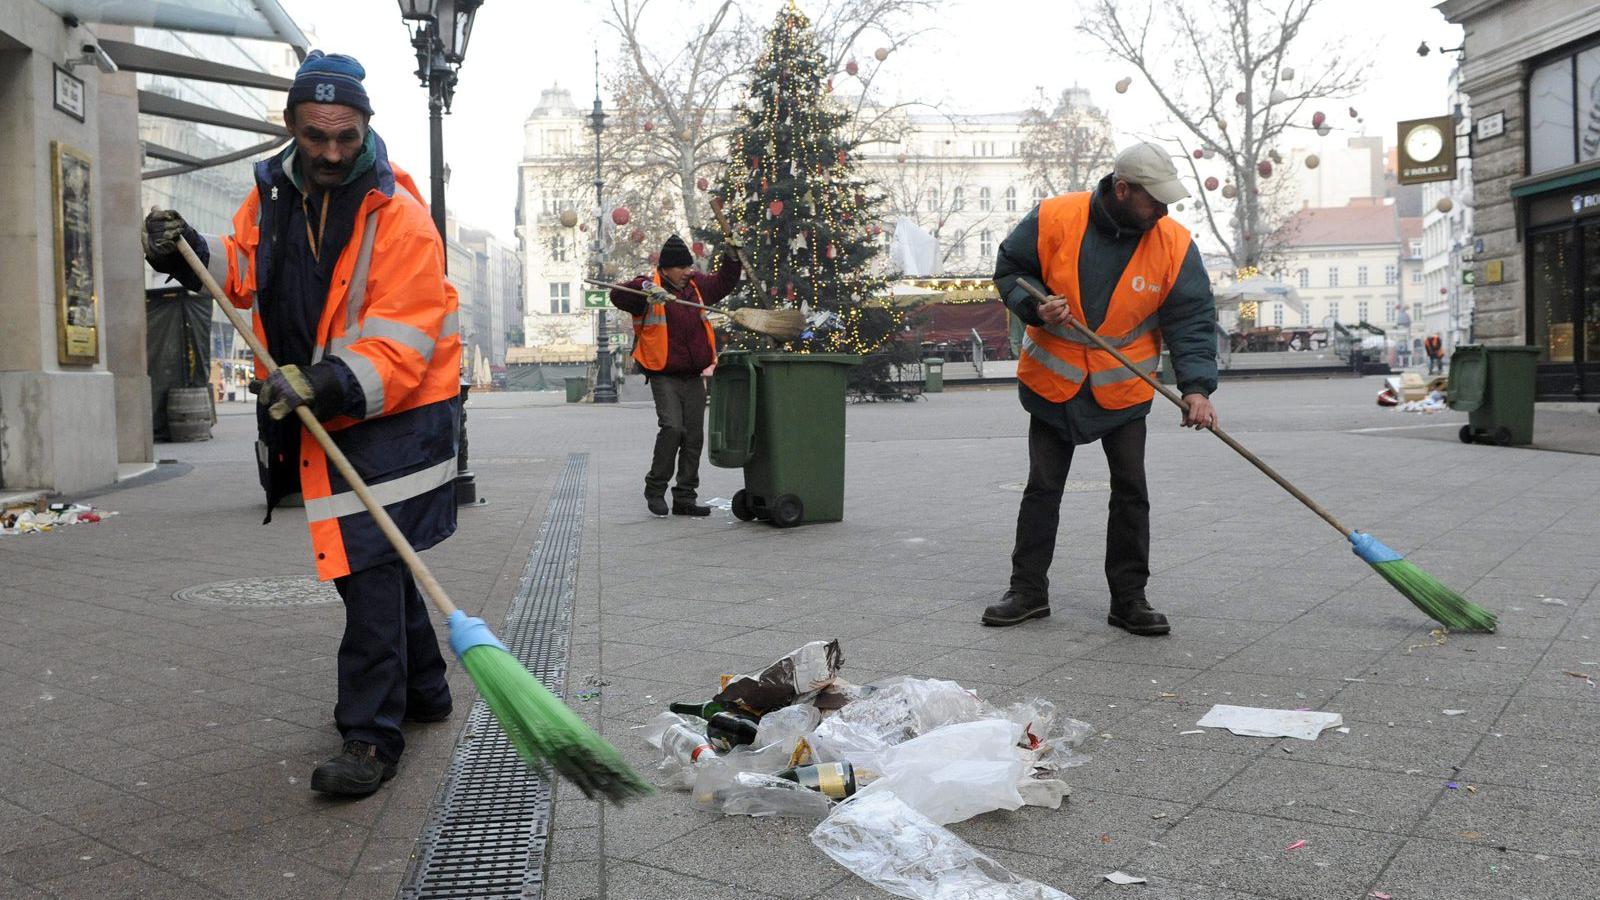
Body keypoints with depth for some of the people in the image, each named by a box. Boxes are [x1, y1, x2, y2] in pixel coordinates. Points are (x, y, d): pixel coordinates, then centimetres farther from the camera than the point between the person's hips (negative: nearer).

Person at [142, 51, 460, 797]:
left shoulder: (397, 214, -18)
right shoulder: (271, 192, 4)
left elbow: (401, 343, -24)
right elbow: (245, 271, 22)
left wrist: (333, 384, -37)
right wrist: (190, 253, 3)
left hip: (391, 412, -8)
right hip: (318, 412, 8)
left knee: (370, 566, -12)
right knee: (372, 560, 17)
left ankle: (372, 736, -5)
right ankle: (422, 689, 33)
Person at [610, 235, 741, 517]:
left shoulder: (696, 285, 11)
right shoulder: (648, 288, -6)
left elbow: (724, 283, 28)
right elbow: (618, 296, -24)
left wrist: (732, 255, 14)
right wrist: (646, 289, -39)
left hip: (694, 377, 6)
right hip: (664, 376, -6)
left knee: (694, 436, 6)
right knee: (671, 428, -20)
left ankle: (684, 497, 15)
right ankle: (655, 488, -1)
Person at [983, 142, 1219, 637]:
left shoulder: (1174, 244, -12)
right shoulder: (1053, 219, -15)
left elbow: (1192, 318, -9)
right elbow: (1009, 269, -2)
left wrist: (1196, 385, -21)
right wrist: (1035, 307, -21)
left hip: (1124, 390, 1)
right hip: (1053, 382, -1)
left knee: (1131, 491, 2)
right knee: (1042, 489, 7)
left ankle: (1129, 599, 14)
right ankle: (1028, 590, 19)